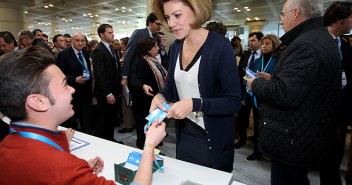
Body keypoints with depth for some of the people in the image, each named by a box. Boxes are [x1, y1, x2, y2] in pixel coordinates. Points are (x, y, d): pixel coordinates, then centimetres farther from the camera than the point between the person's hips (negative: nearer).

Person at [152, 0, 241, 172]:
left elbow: (234, 101, -20)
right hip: (184, 133, 6)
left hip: (214, 139, -5)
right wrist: (160, 96, -9)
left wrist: (194, 104, -30)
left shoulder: (220, 46, -19)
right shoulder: (176, 46, 0)